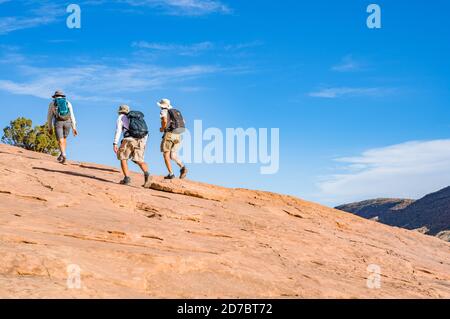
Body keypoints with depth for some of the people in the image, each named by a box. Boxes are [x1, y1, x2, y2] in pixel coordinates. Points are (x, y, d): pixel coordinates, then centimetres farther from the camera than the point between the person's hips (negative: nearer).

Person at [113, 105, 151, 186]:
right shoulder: (139, 117, 30)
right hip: (141, 141, 4)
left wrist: (115, 144, -7)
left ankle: (127, 178, 1)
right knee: (139, 160, 9)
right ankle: (146, 174, -20)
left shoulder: (121, 117, 14)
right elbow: (146, 132, 26)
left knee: (123, 158, 14)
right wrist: (144, 144, 31)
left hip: (129, 139, -4)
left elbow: (118, 130, -1)